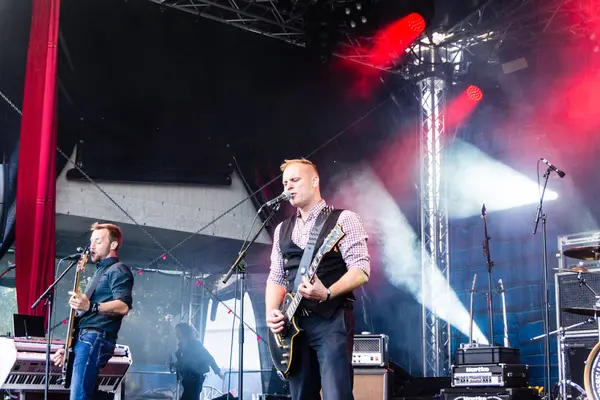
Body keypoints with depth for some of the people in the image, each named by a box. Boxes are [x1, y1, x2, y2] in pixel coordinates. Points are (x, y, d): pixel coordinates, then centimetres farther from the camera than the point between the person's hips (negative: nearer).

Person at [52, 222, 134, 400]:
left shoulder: (118, 271, -3)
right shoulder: (100, 272, 28)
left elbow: (123, 306, -20)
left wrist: (91, 307, -35)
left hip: (96, 339, -10)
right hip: (84, 339, 10)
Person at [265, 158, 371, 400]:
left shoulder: (343, 219, -2)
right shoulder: (282, 230, 17)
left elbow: (360, 271, -11)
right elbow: (276, 277, 16)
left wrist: (326, 293, -26)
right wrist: (271, 312, -2)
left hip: (332, 320, -6)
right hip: (294, 323, 6)